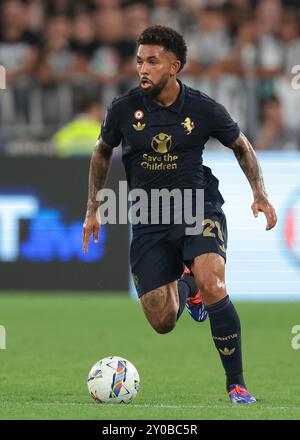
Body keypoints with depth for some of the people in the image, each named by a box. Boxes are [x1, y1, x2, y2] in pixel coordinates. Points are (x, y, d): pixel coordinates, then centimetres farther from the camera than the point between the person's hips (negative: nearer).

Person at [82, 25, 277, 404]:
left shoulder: (203, 109, -8)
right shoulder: (124, 109, -5)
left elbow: (241, 146, 11)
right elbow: (102, 152, 15)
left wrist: (260, 194, 0)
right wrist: (93, 209, 14)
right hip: (149, 219, 2)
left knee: (212, 286, -31)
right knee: (162, 323, 1)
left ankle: (236, 383, -17)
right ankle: (184, 285, 40)